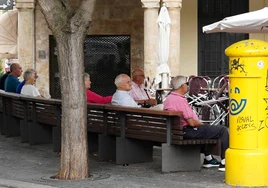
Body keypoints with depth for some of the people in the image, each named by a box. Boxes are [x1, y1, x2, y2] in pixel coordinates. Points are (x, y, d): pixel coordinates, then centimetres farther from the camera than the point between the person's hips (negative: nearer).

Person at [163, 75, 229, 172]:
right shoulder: (180, 100, -23)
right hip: (188, 132, -10)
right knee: (223, 130, -4)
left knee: (206, 129, 36)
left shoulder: (168, 99, 7)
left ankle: (208, 159, 38)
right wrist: (201, 124, -4)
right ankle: (224, 163, -2)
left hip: (177, 130, 10)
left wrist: (199, 123, 17)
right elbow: (192, 122, -25)